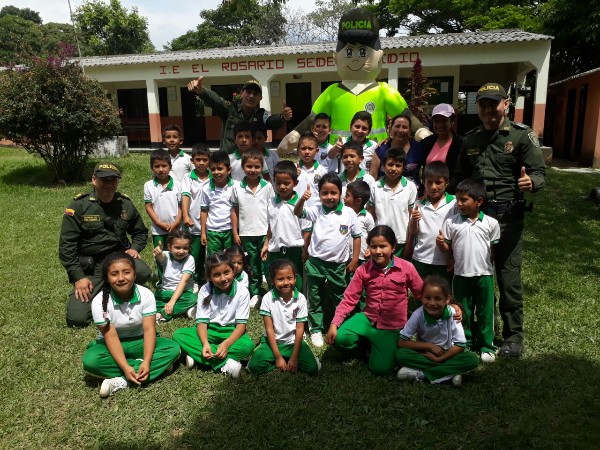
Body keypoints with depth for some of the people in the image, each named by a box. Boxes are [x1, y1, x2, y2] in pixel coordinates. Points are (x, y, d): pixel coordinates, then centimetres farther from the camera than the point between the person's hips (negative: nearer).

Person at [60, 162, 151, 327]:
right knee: (77, 318, -15)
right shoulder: (79, 206, -7)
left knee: (143, 272, -31)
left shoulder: (125, 204, 3)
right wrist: (78, 277, -14)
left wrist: (135, 248, -5)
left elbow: (140, 232, 16)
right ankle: (101, 291, 17)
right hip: (90, 266, -2)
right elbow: (66, 245, -7)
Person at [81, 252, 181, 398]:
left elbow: (149, 330, -21)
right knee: (90, 361, -33)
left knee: (173, 348, -23)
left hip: (138, 342, 2)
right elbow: (111, 337, -23)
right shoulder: (99, 302, -20)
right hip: (113, 345, -1)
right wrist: (125, 367, -33)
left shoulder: (146, 294, -17)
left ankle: (121, 382, -27)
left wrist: (147, 362, -34)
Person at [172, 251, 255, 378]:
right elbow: (202, 321, -12)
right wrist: (205, 343, -31)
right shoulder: (205, 290, -10)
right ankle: (225, 363, -30)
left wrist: (226, 344, -32)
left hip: (231, 332, -2)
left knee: (248, 346, -34)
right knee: (178, 335, -23)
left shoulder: (242, 292, -14)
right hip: (210, 330, 3)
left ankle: (196, 356, -27)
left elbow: (241, 324, -15)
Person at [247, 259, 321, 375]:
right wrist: (278, 357, -14)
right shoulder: (268, 298, -12)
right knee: (254, 366, -22)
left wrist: (294, 357, -13)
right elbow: (269, 328, -10)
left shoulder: (300, 299, -10)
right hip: (273, 341, 0)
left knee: (313, 368, -21)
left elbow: (300, 329, -8)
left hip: (294, 342, 0)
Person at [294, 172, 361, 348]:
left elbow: (356, 237, 3)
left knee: (339, 299, 16)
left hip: (338, 264, 0)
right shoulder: (316, 210, -4)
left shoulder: (349, 213, -5)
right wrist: (302, 199, -37)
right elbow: (298, 213, -17)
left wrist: (354, 260, 2)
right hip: (316, 262, 0)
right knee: (315, 299, 11)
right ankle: (316, 329, 25)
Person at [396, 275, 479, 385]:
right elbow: (401, 342, -16)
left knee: (472, 359, -27)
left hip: (447, 355, 1)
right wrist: (430, 346, -20)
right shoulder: (418, 314, -19)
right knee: (401, 354, -27)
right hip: (425, 354, 0)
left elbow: (460, 345, -15)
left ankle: (420, 373, -25)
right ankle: (451, 372, -24)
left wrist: (439, 359, -22)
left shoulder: (452, 314, -19)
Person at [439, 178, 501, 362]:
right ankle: (465, 343, 28)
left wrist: (486, 264, -3)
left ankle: (486, 345, 26)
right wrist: (441, 243, -18)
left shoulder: (491, 223, -3)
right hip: (461, 274, 1)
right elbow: (448, 248, 1)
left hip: (484, 274, 0)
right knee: (463, 312, 13)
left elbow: (493, 249, 4)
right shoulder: (451, 222, -2)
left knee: (485, 311, 11)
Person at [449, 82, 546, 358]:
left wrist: (531, 182, -28)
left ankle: (513, 335, 15)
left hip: (507, 215, -5)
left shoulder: (522, 135, -2)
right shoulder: (470, 139, 13)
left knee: (508, 275, 0)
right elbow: (459, 177, 18)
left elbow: (539, 172, -7)